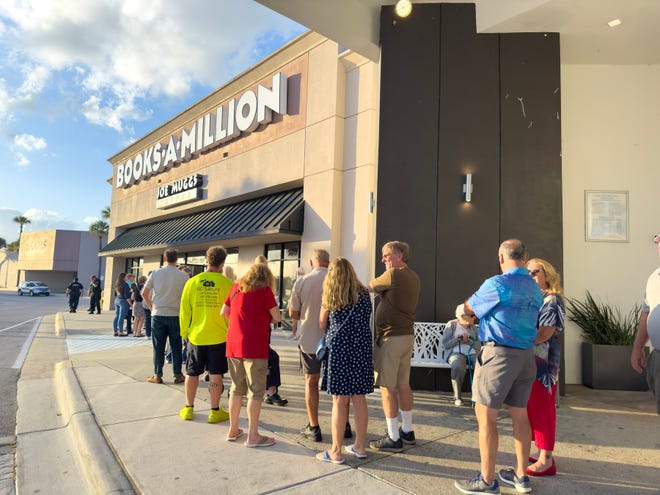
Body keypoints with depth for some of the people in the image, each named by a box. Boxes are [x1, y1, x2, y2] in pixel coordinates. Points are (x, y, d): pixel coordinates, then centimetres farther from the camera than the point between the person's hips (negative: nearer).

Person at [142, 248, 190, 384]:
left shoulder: (155, 273, -1)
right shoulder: (183, 276, -5)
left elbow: (144, 293, 2)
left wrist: (152, 307, 13)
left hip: (158, 315, 1)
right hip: (175, 315, -1)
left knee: (158, 346, 8)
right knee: (176, 346, 8)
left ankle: (157, 375, 13)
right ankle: (178, 375, 14)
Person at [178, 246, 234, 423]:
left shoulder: (192, 282, -3)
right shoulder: (226, 283, -9)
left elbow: (184, 311, 2)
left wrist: (185, 333, 13)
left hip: (195, 336, 2)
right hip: (218, 337, -2)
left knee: (192, 373, 14)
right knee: (215, 374, 6)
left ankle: (188, 408, 26)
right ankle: (215, 411, 13)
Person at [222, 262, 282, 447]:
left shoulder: (237, 287, 11)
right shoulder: (264, 290, -5)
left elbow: (224, 312, 19)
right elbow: (277, 317, -7)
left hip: (233, 345, 6)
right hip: (254, 347, -6)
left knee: (236, 388, 17)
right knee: (256, 391, 2)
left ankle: (233, 430, 27)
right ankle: (253, 435, 7)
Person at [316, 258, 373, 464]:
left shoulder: (329, 296, -2)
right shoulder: (363, 294, 5)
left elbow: (322, 325, 8)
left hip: (338, 348, -3)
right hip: (362, 348, 4)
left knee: (340, 401, 1)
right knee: (359, 398, 10)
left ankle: (336, 452, 10)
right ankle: (360, 446, 22)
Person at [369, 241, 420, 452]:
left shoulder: (394, 274, -15)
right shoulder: (413, 278, 12)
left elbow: (371, 286, -1)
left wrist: (388, 271, 14)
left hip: (391, 337, -9)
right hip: (407, 335, 9)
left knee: (387, 387, -1)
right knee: (403, 384, 17)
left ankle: (393, 438, 6)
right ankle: (407, 431, 29)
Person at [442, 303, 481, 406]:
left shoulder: (473, 327, 14)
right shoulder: (451, 325, 5)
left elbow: (479, 346, 8)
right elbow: (445, 345, 1)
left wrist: (469, 341, -10)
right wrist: (457, 338, -12)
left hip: (473, 354, 3)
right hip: (457, 354, -3)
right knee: (458, 367, -39)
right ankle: (457, 397, -21)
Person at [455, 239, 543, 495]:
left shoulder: (497, 284, -13)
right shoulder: (535, 288, 9)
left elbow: (468, 309, -1)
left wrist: (464, 310, 23)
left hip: (498, 353, -8)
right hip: (526, 354, 8)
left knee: (486, 415, 0)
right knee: (520, 415, 15)